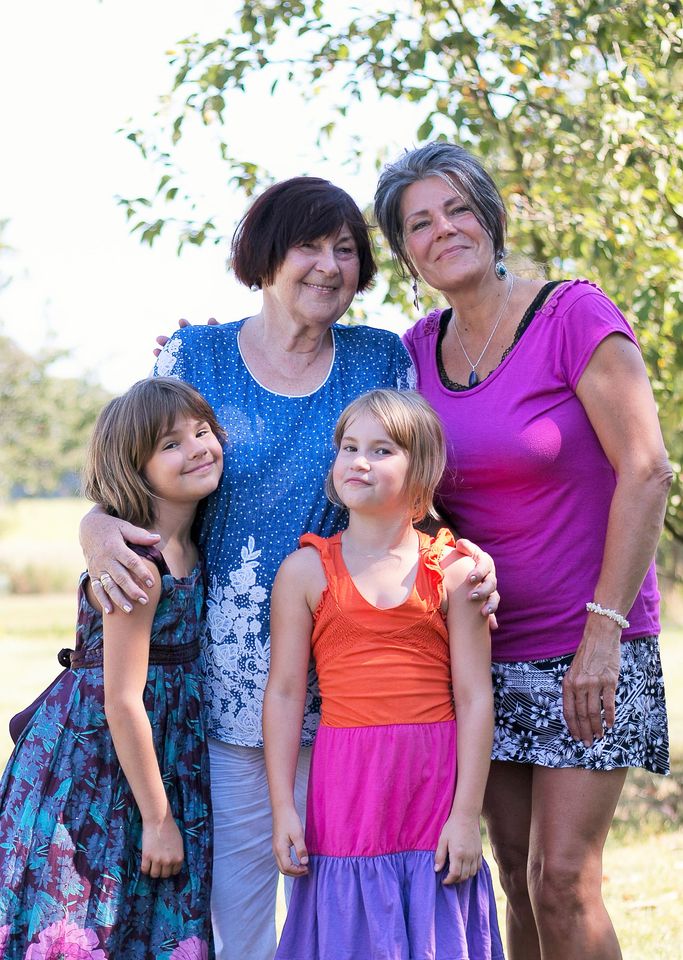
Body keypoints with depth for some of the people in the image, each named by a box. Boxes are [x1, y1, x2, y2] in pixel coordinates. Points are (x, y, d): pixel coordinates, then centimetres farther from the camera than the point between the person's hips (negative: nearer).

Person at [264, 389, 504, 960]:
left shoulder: (452, 570, 1)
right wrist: (283, 808, -2)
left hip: (434, 779, 0)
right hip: (347, 784, 0)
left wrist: (467, 814, -5)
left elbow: (474, 696, -1)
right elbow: (285, 692, 3)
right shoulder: (306, 570, 3)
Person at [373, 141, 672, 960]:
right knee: (517, 877, 9)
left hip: (584, 644, -5)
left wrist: (604, 629, -18)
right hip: (487, 645, 6)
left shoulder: (574, 315, -11)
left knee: (563, 877, -9)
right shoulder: (417, 351, 6)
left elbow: (646, 472, -14)